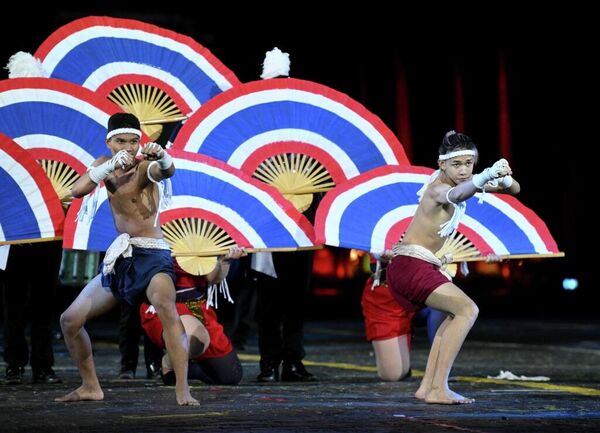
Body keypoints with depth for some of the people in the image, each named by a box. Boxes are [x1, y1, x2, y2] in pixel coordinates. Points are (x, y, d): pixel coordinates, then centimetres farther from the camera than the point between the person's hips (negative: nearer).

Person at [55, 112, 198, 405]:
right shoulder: (105, 165, 7)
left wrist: (162, 158, -58)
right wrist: (110, 166, -26)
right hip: (118, 259, 7)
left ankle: (183, 391, -40)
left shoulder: (145, 166, -10)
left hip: (151, 255, -7)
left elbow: (166, 172, -34)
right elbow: (77, 191, -11)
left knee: (166, 306, -35)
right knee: (70, 320, 8)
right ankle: (90, 387, 24)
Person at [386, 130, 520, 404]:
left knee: (457, 313, 24)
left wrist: (504, 180, -23)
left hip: (415, 266, 11)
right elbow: (455, 195, -45)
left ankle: (427, 386, 16)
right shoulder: (438, 188, -18)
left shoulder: (461, 180, 9)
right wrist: (487, 176, -65)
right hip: (410, 265, -11)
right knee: (467, 310, -19)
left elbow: (514, 189, 3)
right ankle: (438, 389, -24)